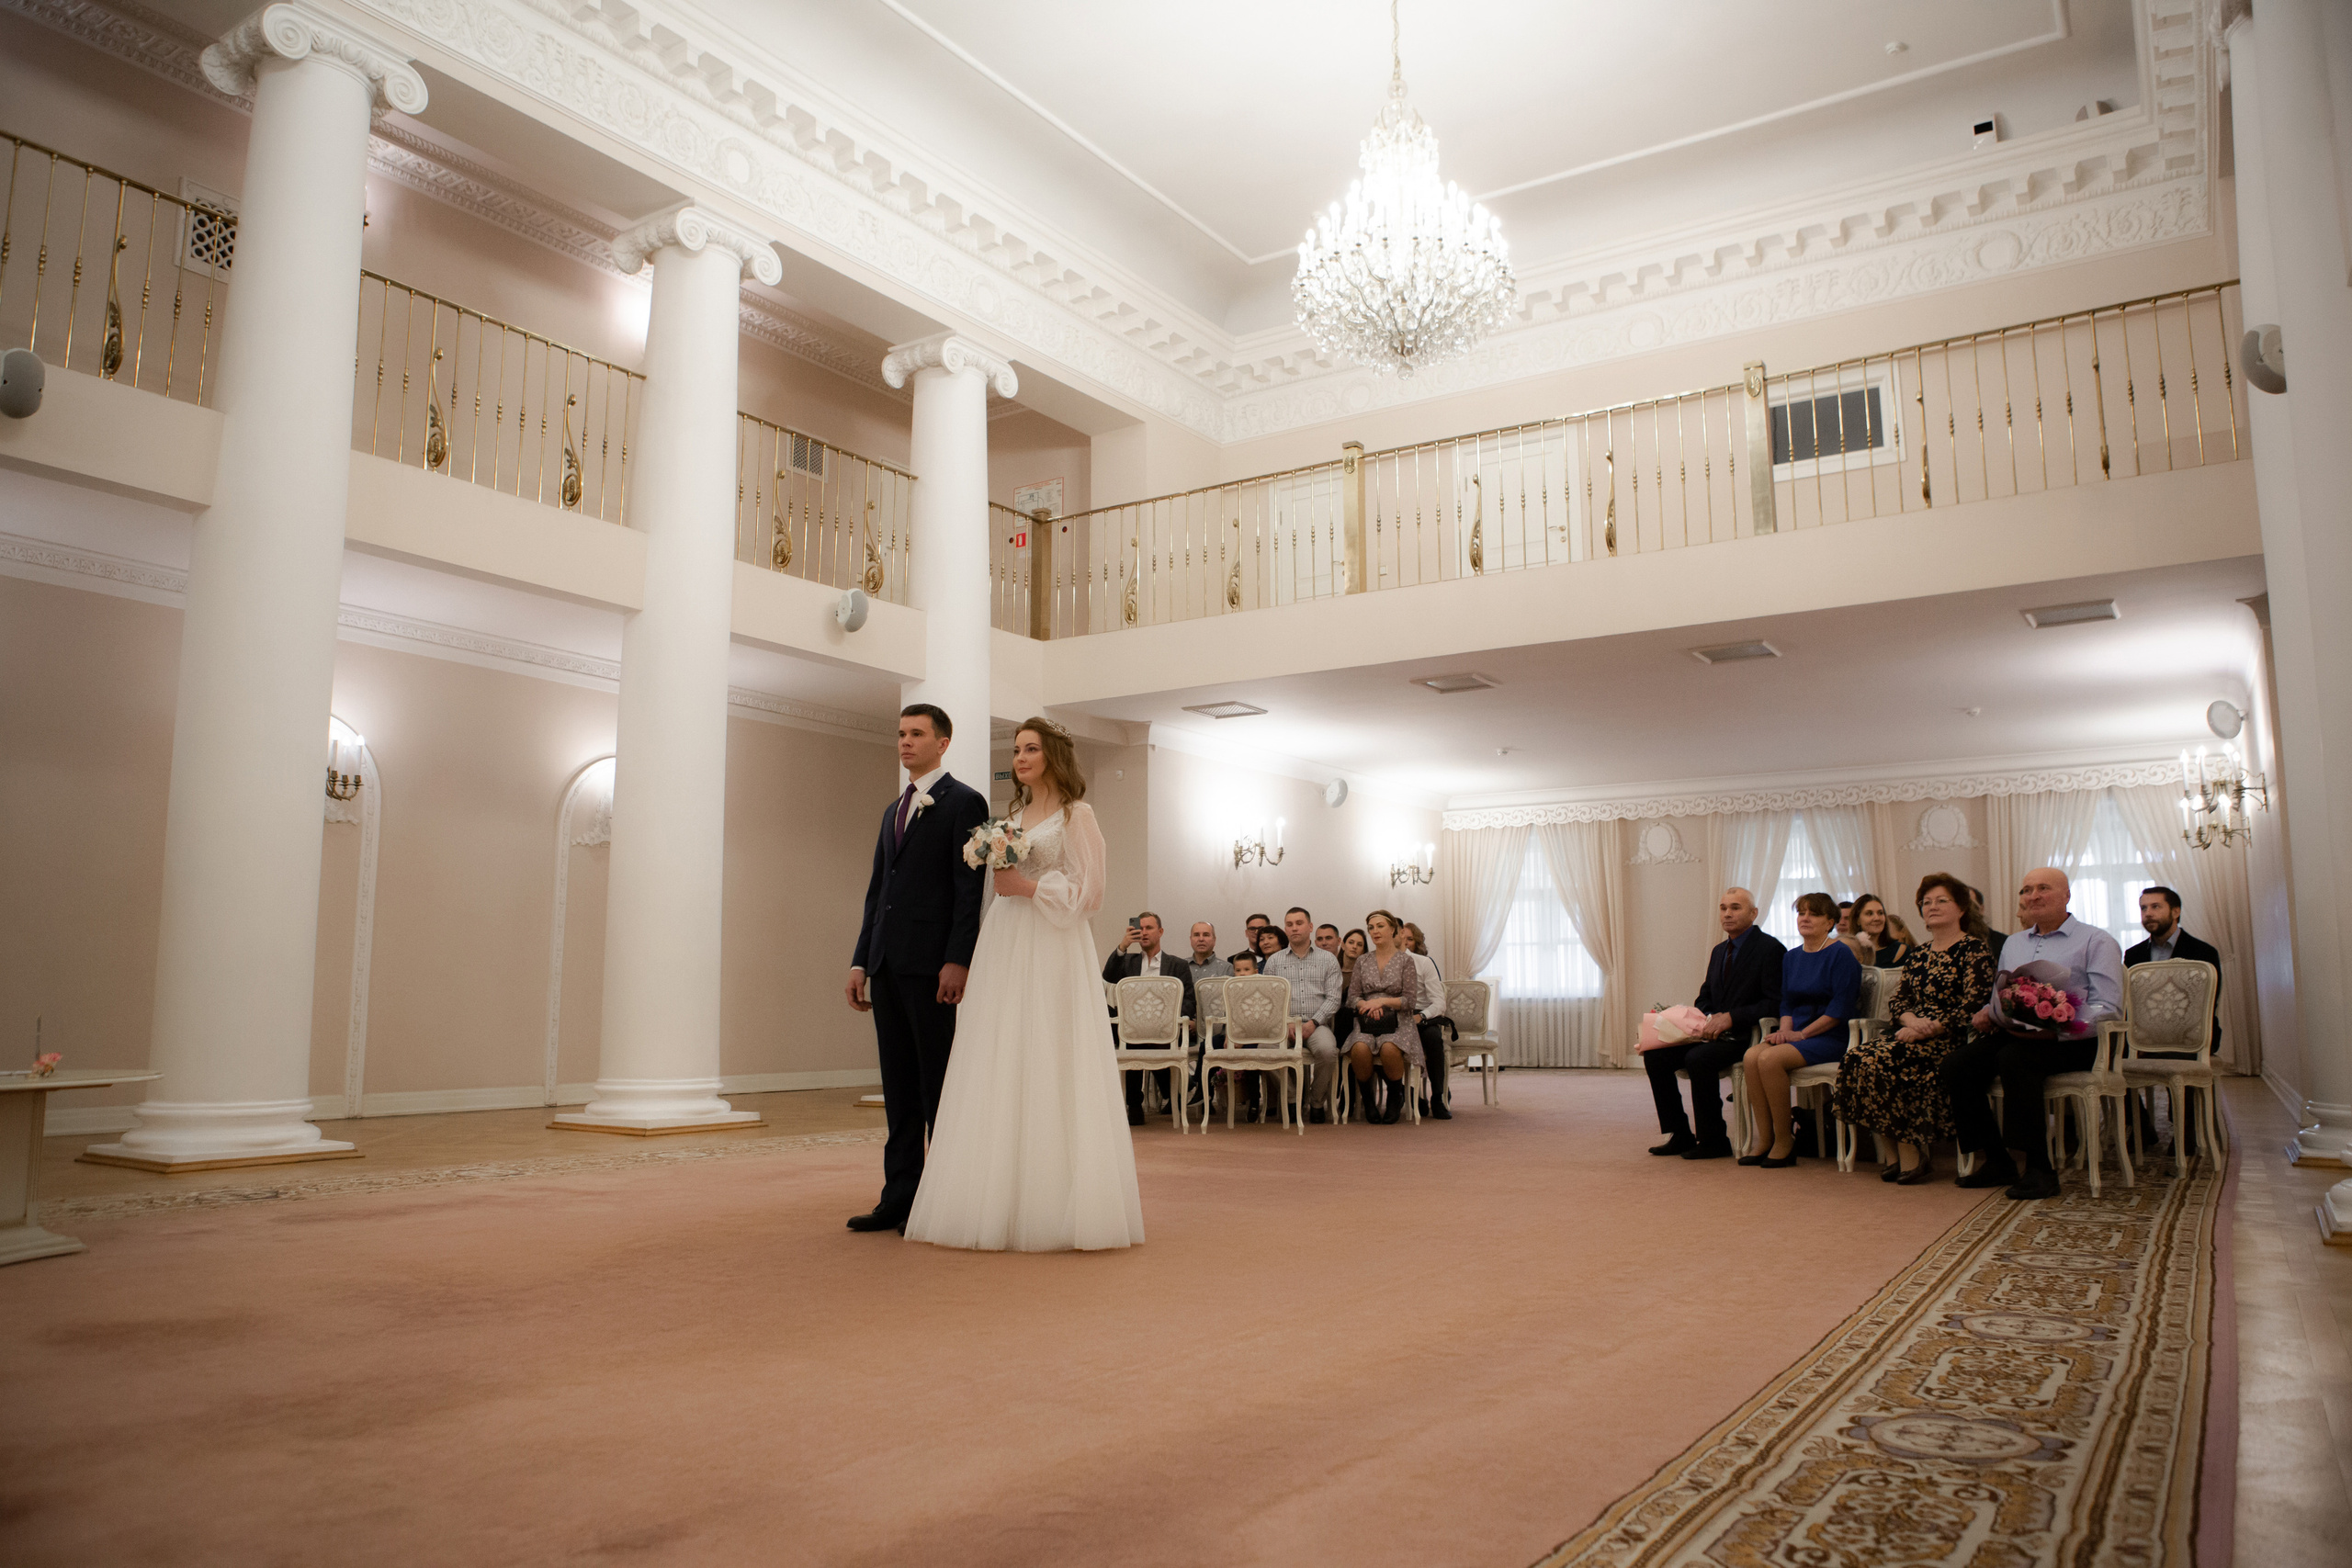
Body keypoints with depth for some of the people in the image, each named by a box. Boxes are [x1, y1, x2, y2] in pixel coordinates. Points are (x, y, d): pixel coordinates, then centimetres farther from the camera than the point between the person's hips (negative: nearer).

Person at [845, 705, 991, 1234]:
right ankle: (900, 1195, 15)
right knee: (899, 1085, 10)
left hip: (931, 963, -8)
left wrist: (957, 961, -18)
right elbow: (877, 890, 20)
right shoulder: (894, 810, 21)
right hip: (888, 963, 8)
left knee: (938, 1085, -2)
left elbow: (970, 889, -10)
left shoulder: (964, 802, -3)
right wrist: (860, 961, 12)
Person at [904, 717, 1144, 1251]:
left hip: (1052, 953, -7)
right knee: (1001, 1073, 4)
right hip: (1004, 951, 7)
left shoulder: (1076, 814, -2)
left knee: (1050, 1074, -6)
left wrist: (1027, 887, -13)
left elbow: (1087, 891, -8)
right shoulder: (1014, 816, 18)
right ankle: (1007, 1202, 9)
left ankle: (1061, 1206, 1)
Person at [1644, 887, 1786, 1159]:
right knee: (1654, 1055, -9)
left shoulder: (1770, 948, -8)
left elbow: (1775, 1004, -15)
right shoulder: (1719, 950, 18)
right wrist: (1705, 1018, -1)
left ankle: (1714, 1140, -17)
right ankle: (1680, 1136, -2)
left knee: (1698, 1058, -33)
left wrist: (1731, 1018, -21)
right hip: (1714, 1032, 8)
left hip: (1747, 1035, -8)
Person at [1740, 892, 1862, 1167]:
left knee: (1770, 1059, -30)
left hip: (1830, 1038, -6)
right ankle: (1764, 1138, -18)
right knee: (1751, 1056, -24)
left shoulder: (1840, 954, -5)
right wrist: (1785, 1030, -1)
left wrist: (1802, 1033, -14)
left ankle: (1784, 1142, -17)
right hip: (1796, 1034, 7)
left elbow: (1841, 1009, -13)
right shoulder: (1792, 957, 17)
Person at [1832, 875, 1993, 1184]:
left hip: (1951, 1039, -7)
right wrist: (1912, 1020, -10)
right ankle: (1892, 1150, -20)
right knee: (1857, 1058, -23)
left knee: (1882, 1062, -31)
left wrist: (1926, 1029, -20)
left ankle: (1912, 1153, -20)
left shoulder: (1975, 949, -2)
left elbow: (1972, 1007, -12)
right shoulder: (1918, 954, 21)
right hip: (1914, 1035, 7)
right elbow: (1896, 1000, 13)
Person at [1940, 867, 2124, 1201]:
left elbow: (2107, 1007, -8)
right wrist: (1987, 1013, 3)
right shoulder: (2012, 944, 26)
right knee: (1957, 1064, -21)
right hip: (2014, 1034, 6)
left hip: (2071, 1040, -6)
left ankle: (2039, 1169, -29)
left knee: (2013, 1059, -36)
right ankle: (1996, 1161, -13)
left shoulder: (2096, 942, 4)